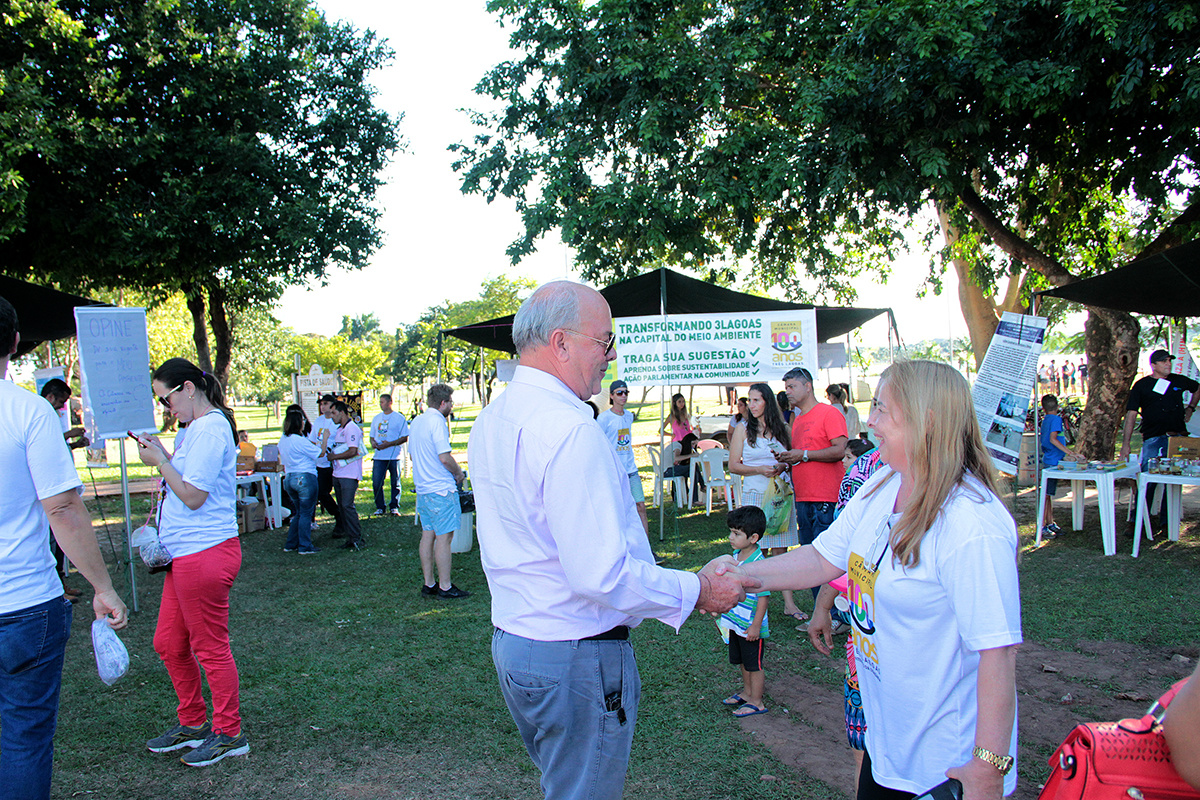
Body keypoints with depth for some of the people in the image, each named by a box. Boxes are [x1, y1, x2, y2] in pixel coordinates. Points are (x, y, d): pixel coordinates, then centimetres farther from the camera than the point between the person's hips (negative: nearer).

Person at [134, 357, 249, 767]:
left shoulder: (210, 429, -17)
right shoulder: (197, 427, 16)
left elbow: (193, 496, -19)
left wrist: (160, 462, -11)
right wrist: (163, 456, 7)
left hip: (205, 553, -11)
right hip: (186, 552, 11)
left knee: (210, 649, 2)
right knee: (168, 643, 18)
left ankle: (228, 734, 16)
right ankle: (193, 724, 33)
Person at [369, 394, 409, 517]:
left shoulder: (399, 418, -1)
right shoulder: (377, 418, 15)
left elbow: (405, 437, -5)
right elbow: (372, 435, 21)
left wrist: (389, 444, -16)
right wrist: (373, 442, -3)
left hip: (394, 456, -4)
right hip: (379, 456, 4)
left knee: (395, 483, 3)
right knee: (376, 483, -1)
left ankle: (394, 507, 14)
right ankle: (380, 508, 11)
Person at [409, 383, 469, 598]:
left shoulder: (416, 422, 13)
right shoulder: (437, 421, -15)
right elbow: (445, 457, -21)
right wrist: (458, 472, -5)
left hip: (423, 488, 9)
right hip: (441, 489, -9)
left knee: (428, 535, 12)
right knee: (444, 537, -4)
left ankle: (428, 583, 17)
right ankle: (445, 586, 0)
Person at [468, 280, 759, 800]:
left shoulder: (490, 421, 6)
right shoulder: (569, 430, -25)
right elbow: (601, 575, -30)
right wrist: (697, 591, -18)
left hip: (510, 639, 9)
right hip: (576, 658, -9)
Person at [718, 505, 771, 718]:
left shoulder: (759, 564, -25)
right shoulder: (735, 556, 1)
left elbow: (763, 597, -22)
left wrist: (756, 626, -20)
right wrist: (723, 611, 20)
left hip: (751, 627, -8)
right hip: (735, 623, 8)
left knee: (754, 664, 7)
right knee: (742, 662, 22)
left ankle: (757, 702, 21)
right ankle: (747, 693, 39)